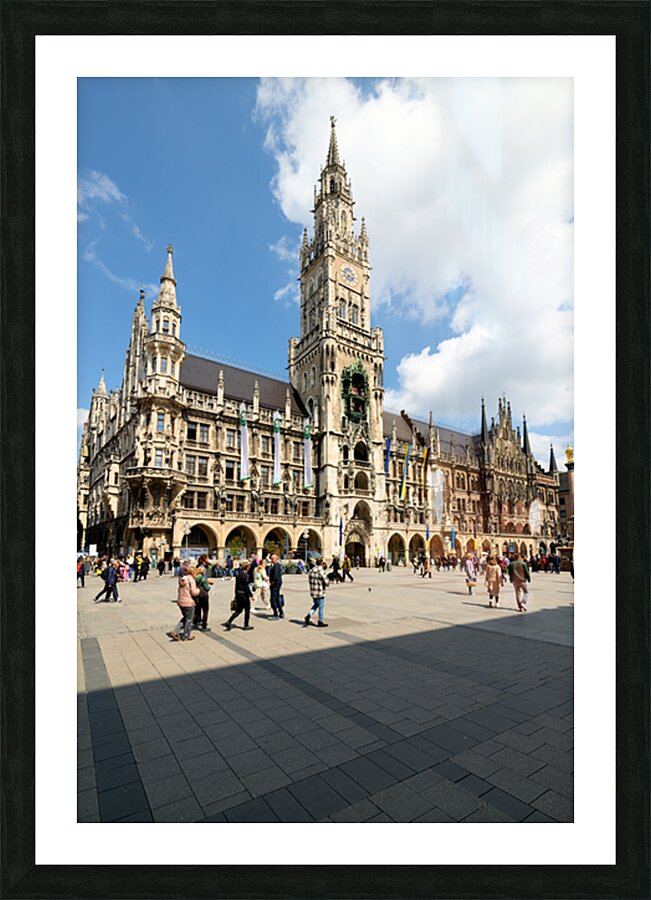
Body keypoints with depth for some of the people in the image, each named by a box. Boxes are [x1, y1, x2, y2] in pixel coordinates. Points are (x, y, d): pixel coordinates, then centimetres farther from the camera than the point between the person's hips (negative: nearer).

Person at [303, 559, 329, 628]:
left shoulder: (311, 570, 4)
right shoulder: (321, 571, -20)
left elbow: (309, 581, 10)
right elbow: (326, 582, -17)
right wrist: (327, 581, 3)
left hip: (313, 592, 7)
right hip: (320, 592, -7)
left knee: (315, 605, 24)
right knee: (321, 607, 9)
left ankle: (308, 617, 9)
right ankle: (320, 622, 18)